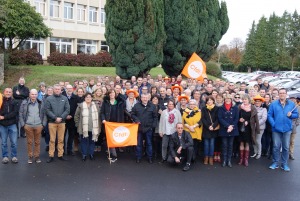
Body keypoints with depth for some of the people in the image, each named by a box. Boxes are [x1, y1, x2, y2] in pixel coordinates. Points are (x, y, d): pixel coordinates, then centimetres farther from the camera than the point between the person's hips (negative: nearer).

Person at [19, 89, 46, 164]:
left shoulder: (41, 103, 4)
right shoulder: (24, 103, 0)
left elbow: (44, 114, 8)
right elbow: (20, 114, 3)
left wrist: (43, 124, 3)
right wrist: (23, 124, -2)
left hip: (38, 126, 1)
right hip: (28, 126, -1)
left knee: (37, 142, 7)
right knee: (29, 142, 6)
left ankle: (37, 156, 18)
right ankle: (30, 157, 17)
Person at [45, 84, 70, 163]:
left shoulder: (64, 98, 5)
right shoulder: (49, 99, 1)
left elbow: (67, 110, 1)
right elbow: (47, 110, -5)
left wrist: (61, 118, -10)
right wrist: (55, 118, -13)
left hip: (62, 122, 2)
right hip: (52, 122, -1)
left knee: (61, 139, 7)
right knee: (52, 139, 2)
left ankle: (60, 155, 15)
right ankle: (51, 156, 9)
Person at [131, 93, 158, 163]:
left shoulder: (152, 106, 0)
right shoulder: (136, 106, -1)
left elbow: (155, 117, 2)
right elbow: (132, 114, 6)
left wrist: (153, 125, -6)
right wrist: (136, 120, -10)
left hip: (148, 128, 0)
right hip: (139, 128, 0)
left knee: (149, 143, 10)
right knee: (139, 144, 8)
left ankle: (149, 158, 21)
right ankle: (138, 158, 19)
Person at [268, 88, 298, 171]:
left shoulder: (292, 104, 5)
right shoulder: (273, 104, 1)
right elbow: (269, 115, -1)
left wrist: (291, 115, -13)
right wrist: (273, 124, -11)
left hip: (287, 129, 1)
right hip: (276, 129, -1)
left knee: (286, 147, 5)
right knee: (276, 147, 4)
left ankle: (284, 164, 16)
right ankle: (275, 163, 16)